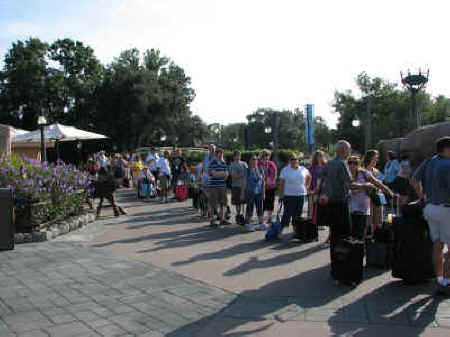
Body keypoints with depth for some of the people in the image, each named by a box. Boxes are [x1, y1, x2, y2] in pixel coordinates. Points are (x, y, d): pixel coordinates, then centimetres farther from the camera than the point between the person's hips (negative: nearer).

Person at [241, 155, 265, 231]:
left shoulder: (261, 170, 7)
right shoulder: (247, 170, -2)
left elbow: (263, 182, 10)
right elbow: (244, 182, -2)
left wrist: (263, 193, 6)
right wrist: (242, 193, -3)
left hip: (259, 193, 3)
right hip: (250, 193, -3)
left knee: (260, 208, 6)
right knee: (250, 208, 1)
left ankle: (261, 224, 15)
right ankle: (248, 224, 12)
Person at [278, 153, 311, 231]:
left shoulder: (303, 169, 8)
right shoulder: (285, 170, -2)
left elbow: (309, 177, 26)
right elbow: (281, 184, -5)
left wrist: (307, 186, 15)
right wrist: (281, 195, -11)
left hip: (301, 195, 4)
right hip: (289, 195, -4)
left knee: (298, 214, 9)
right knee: (287, 214, -9)